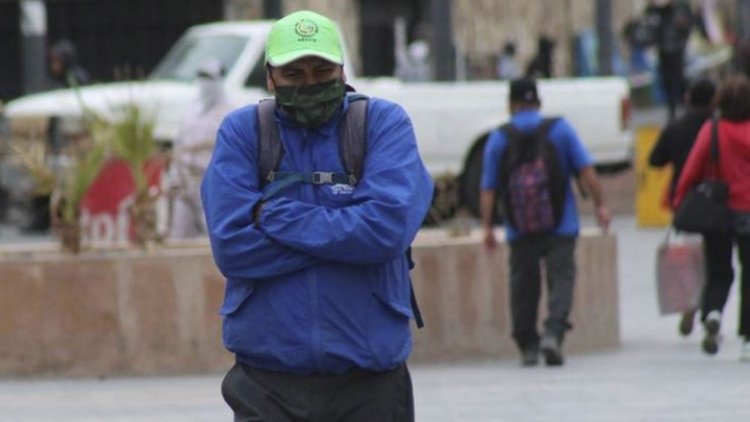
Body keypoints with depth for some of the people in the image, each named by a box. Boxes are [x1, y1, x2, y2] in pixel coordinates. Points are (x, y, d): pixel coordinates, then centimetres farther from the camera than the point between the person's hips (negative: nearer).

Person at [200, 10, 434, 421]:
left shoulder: (385, 123, 0)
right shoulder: (242, 132, 2)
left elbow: (388, 228, -16)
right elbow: (231, 247, -10)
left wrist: (277, 217, -11)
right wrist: (342, 236, -12)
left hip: (370, 381, 0)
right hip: (269, 383, 0)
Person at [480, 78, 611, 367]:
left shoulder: (498, 138, 2)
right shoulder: (560, 129, 2)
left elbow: (488, 188, 0)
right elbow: (586, 171, -3)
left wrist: (487, 227, 2)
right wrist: (600, 205, 2)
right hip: (560, 224, -1)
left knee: (524, 285, 10)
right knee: (561, 278, -2)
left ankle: (527, 346, 13)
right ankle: (553, 332, -23)